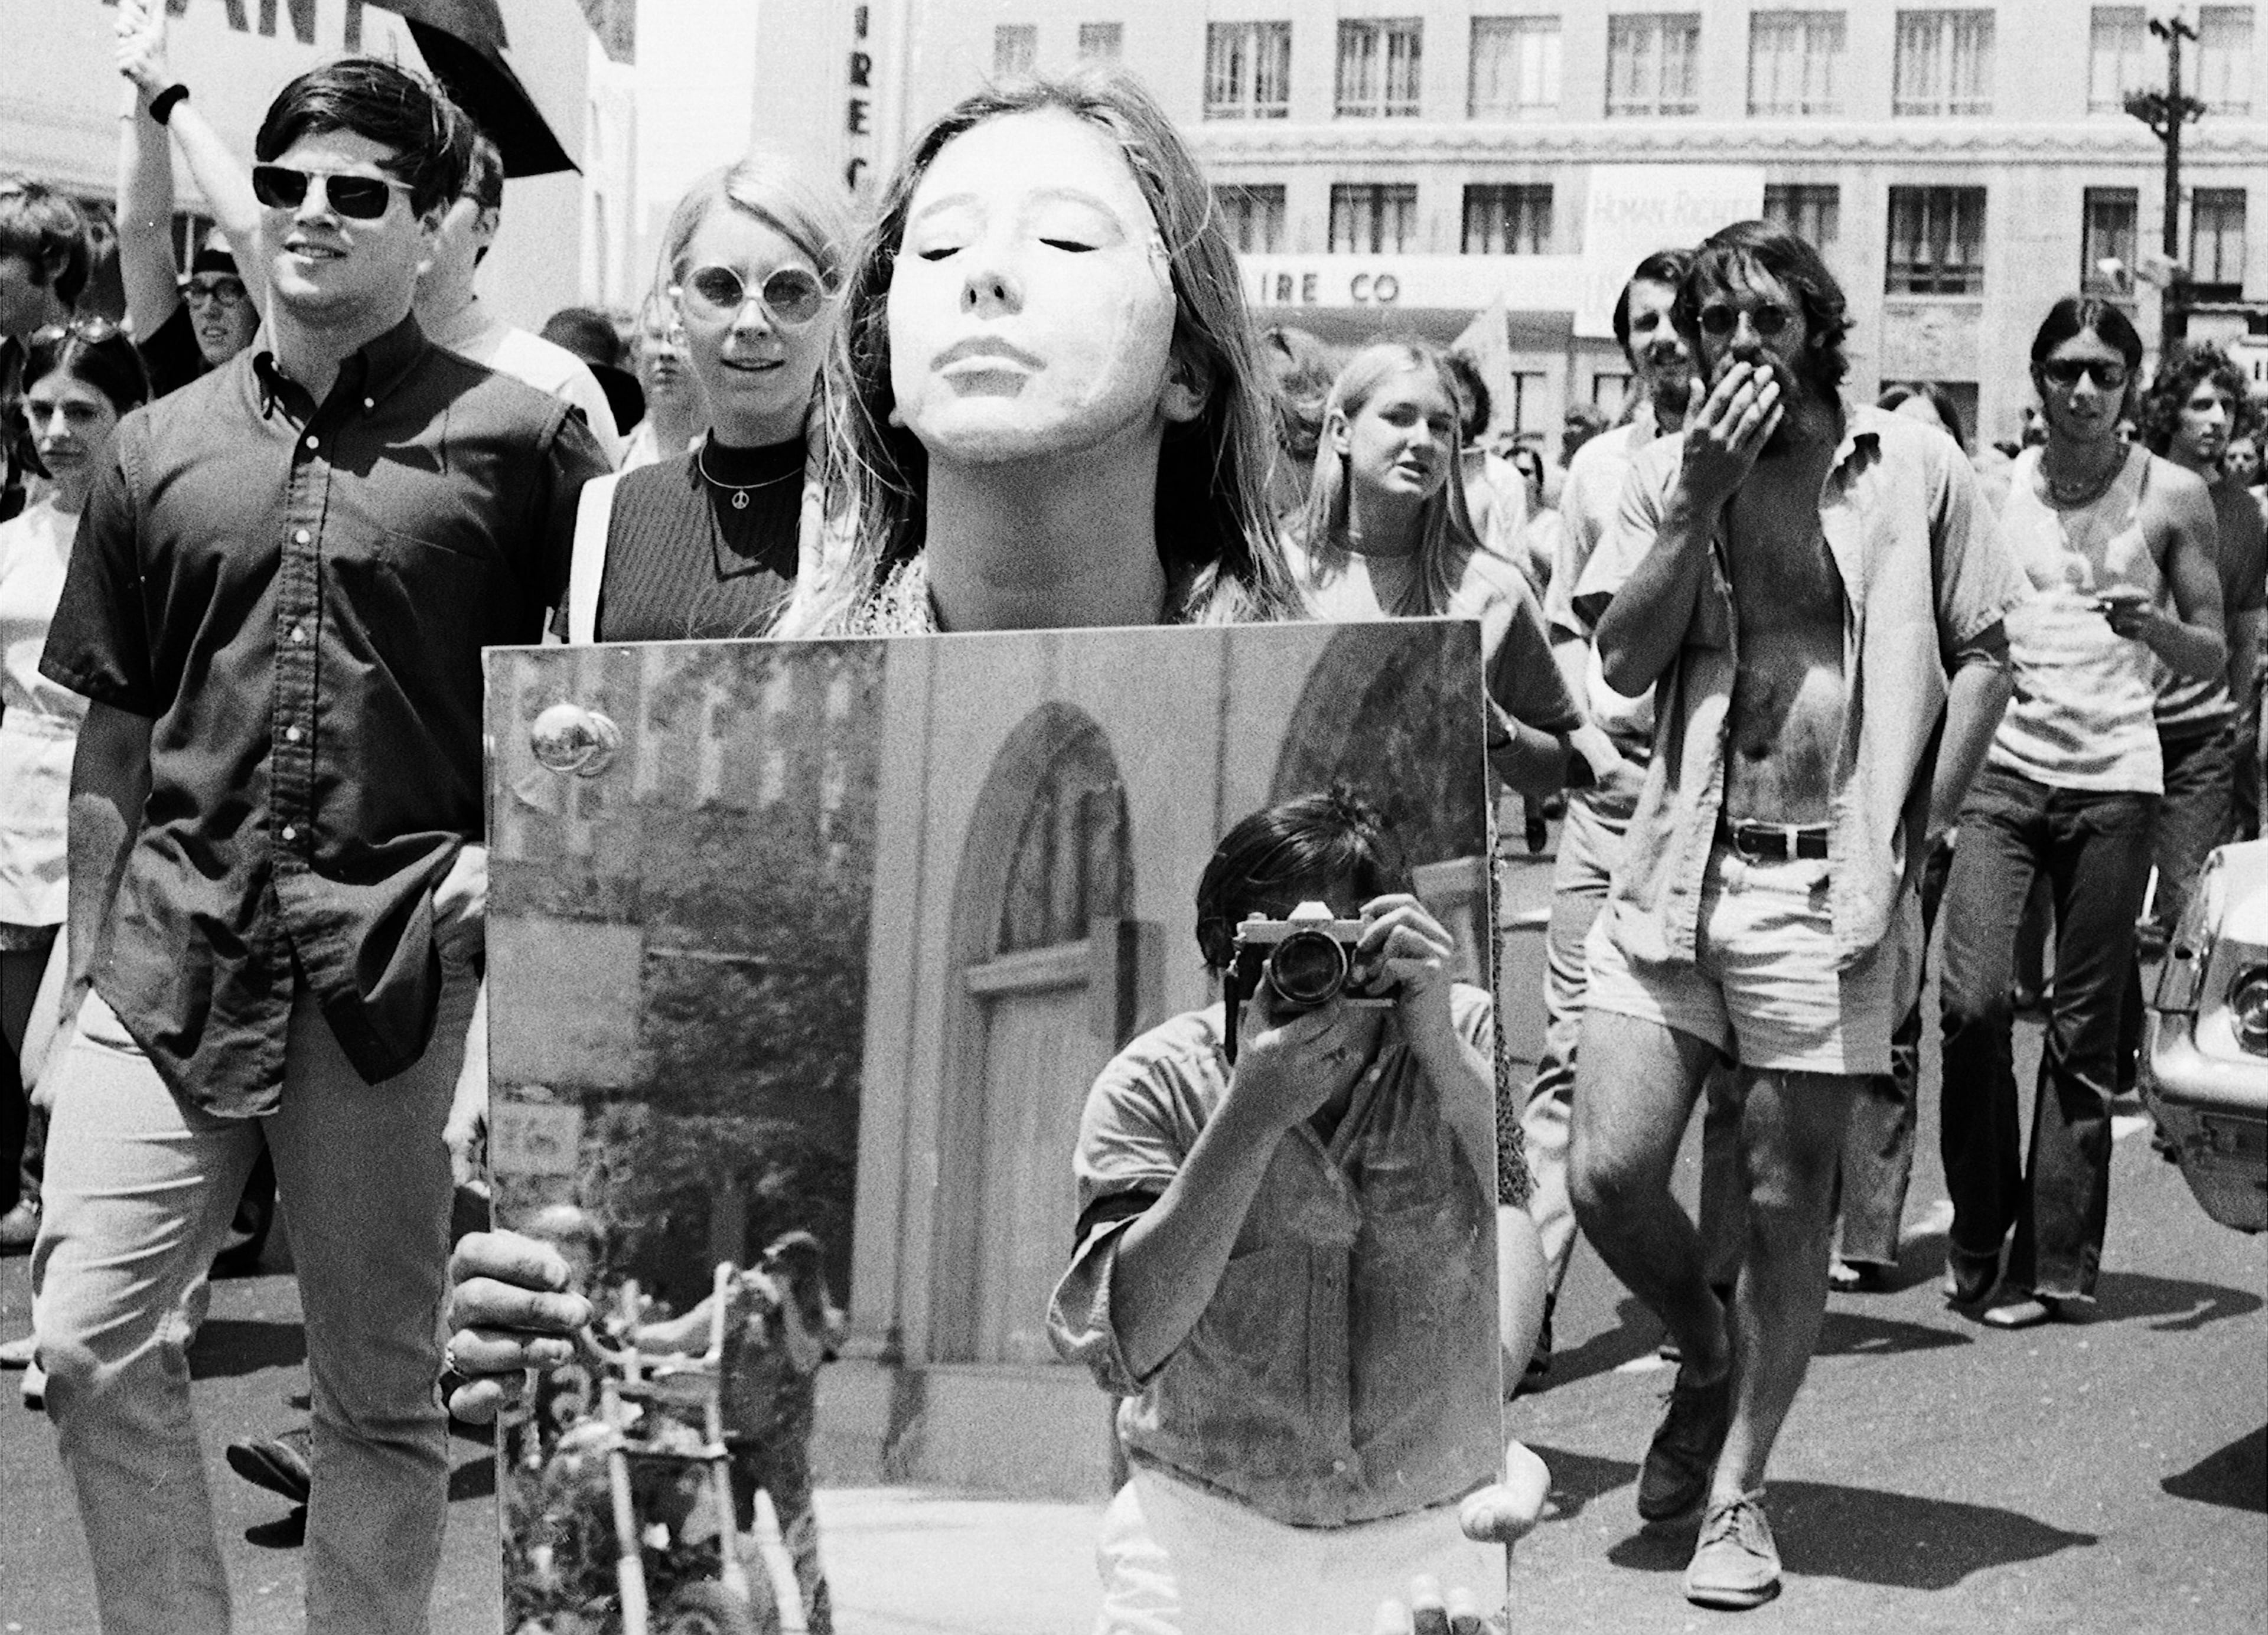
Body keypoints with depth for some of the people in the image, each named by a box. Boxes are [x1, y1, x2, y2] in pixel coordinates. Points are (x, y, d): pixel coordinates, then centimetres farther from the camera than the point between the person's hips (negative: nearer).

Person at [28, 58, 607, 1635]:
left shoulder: (519, 440, 1)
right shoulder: (162, 449, 11)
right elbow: (112, 734, 15)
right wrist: (87, 958, 13)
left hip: (395, 955, -3)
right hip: (176, 945, 3)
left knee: (381, 1387, 7)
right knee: (90, 1335, -6)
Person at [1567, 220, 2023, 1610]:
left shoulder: (1914, 464, 3)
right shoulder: (1673, 469, 8)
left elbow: (1982, 658, 6)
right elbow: (1625, 661, -1)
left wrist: (1918, 831, -4)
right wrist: (1701, 499, -9)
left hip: (1829, 883, -2)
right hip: (1679, 867, 2)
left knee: (1787, 1205, 3)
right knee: (1609, 1176, -3)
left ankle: (1739, 1493, 17)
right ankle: (1709, 1354, 28)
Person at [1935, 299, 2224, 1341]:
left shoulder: (2172, 499, 3)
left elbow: (2213, 659, 6)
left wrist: (2153, 627, -15)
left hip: (2113, 780, -1)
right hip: (1999, 770, 1)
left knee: (2083, 1031, 1)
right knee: (1971, 1001, -11)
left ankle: (2053, 1259, 10)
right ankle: (1977, 1231, 8)